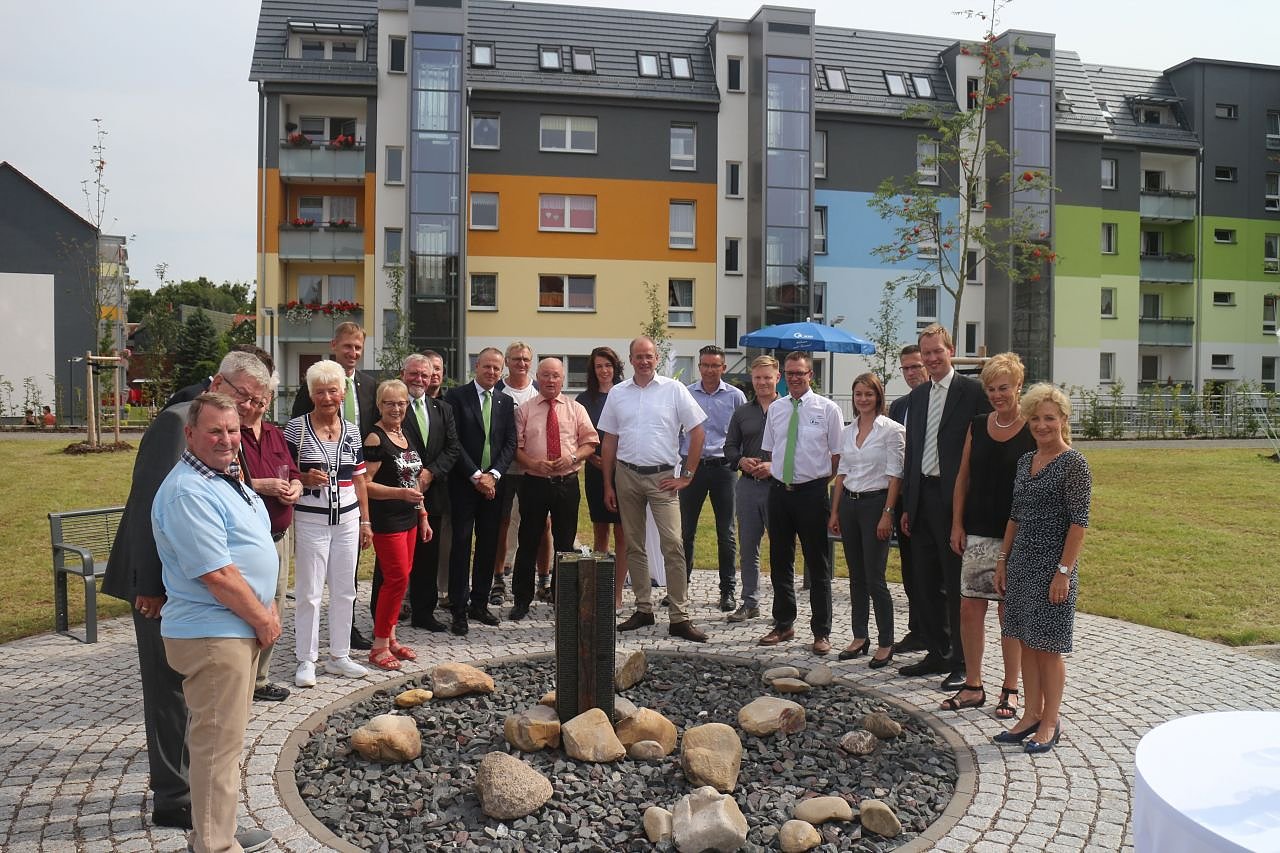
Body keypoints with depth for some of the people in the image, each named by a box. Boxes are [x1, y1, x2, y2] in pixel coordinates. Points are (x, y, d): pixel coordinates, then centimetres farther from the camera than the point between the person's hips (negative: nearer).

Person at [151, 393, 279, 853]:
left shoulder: (227, 477, 13)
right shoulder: (188, 493, -20)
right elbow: (215, 574, -23)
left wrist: (267, 608, 8)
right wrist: (263, 620, -13)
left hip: (240, 628, 11)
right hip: (213, 636, -10)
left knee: (227, 737, 20)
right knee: (218, 742, -1)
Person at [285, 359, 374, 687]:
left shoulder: (352, 430, 7)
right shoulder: (296, 428, -6)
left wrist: (365, 521, 11)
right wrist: (304, 479, -21)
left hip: (347, 519, 4)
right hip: (310, 520, -4)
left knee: (344, 590, 10)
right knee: (309, 593, 1)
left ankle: (339, 656, 23)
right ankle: (306, 660, 14)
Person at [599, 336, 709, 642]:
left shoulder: (674, 389, -2)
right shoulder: (617, 393, 7)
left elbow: (697, 432, -1)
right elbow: (609, 441, 11)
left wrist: (687, 475, -4)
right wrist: (608, 485, 7)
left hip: (662, 477, -3)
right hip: (627, 476, 3)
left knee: (673, 545, -9)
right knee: (634, 546, 10)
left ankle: (679, 617, -4)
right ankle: (643, 608, 22)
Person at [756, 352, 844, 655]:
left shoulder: (827, 409, -3)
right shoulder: (775, 408, 9)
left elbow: (838, 455, 0)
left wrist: (822, 480, -5)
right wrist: (771, 469, 5)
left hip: (812, 491, -4)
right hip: (779, 490, 4)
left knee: (817, 564, 3)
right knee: (779, 561, 13)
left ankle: (821, 632, 13)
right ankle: (783, 625, 27)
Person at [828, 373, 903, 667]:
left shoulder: (891, 430, -6)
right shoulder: (848, 431, 11)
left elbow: (895, 475, -10)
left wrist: (887, 513, -15)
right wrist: (834, 512, 11)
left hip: (875, 502, -6)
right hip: (849, 502, 6)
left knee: (874, 578, -5)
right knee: (856, 576, 11)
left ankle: (886, 643, 6)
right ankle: (860, 637, 20)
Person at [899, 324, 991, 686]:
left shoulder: (972, 391, -7)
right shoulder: (917, 395, 14)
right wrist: (907, 505, 14)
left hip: (954, 499, -7)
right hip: (922, 498, 7)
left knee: (957, 586, 1)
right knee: (925, 583, 13)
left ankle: (961, 663, 11)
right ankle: (936, 653, 27)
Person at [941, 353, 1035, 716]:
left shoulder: (1033, 430, -6)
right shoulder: (977, 427, 7)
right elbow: (963, 478, 11)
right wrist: (957, 524, 6)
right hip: (978, 533, 4)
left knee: (1010, 611, 5)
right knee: (969, 608, 4)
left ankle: (1009, 690, 18)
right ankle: (972, 687, 17)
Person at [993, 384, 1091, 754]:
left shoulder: (1073, 463, -10)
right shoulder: (1026, 461, 11)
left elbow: (1079, 522, -13)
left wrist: (1064, 571, -17)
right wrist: (1003, 560, 13)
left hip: (1053, 564, -7)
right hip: (1021, 562, 7)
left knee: (1048, 647, 2)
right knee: (1026, 642, 12)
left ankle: (1050, 723, 16)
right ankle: (1031, 716, 24)